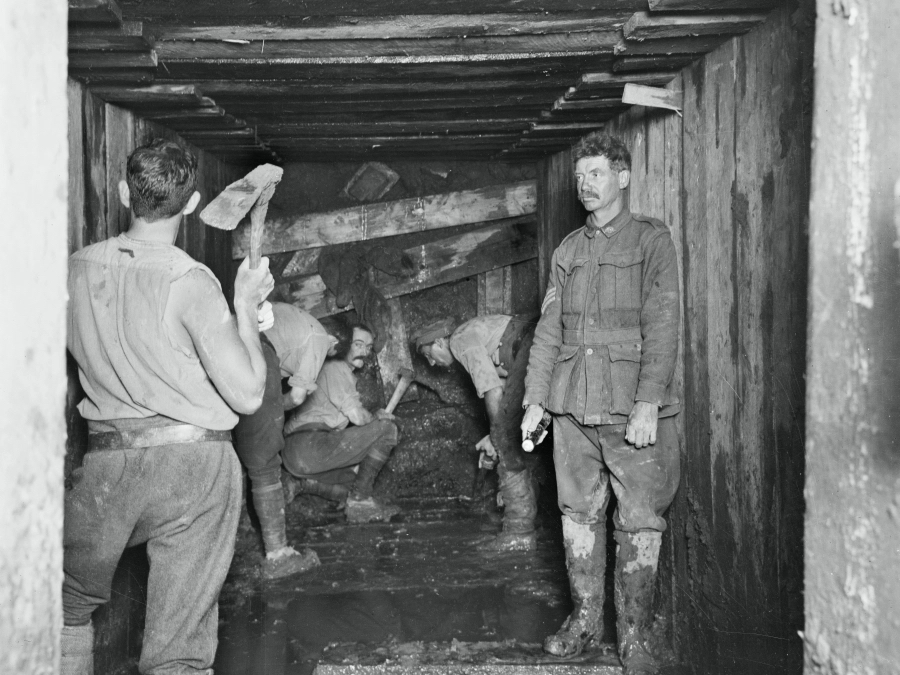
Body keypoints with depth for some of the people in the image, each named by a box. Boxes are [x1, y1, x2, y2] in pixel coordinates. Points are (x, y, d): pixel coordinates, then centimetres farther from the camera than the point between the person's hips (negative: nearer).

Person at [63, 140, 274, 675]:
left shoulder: (80, 269, 2)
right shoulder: (190, 282, -13)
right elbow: (248, 394, -15)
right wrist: (246, 305, -1)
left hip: (108, 462, 3)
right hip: (194, 464, -3)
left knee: (68, 609, 25)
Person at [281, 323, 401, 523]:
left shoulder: (346, 374, 27)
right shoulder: (336, 367, -4)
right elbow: (356, 416, -13)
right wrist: (376, 416, 7)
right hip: (309, 445, -10)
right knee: (388, 429, -12)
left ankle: (300, 483, 10)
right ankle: (360, 501, -10)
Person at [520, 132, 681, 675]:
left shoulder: (652, 240, 0)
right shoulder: (568, 251, 15)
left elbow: (662, 325, -8)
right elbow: (549, 329, 17)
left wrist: (648, 403, -16)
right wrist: (536, 399, 11)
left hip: (632, 410, -5)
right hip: (573, 406, 5)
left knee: (639, 522, -2)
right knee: (579, 513, 10)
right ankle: (586, 617, 22)